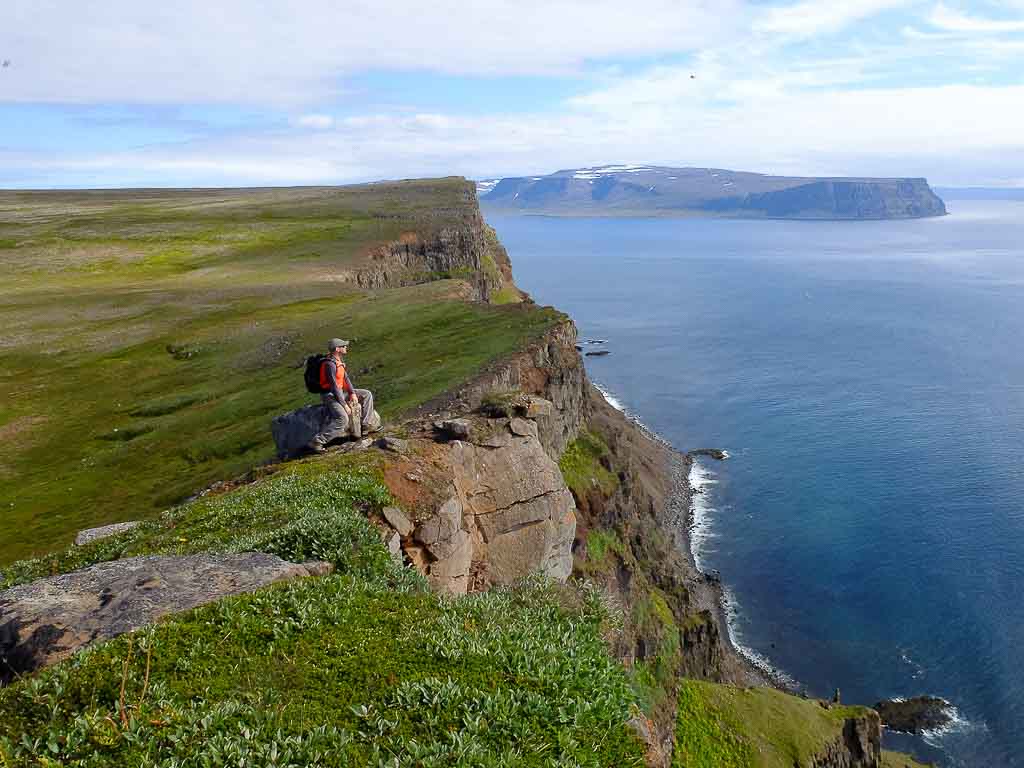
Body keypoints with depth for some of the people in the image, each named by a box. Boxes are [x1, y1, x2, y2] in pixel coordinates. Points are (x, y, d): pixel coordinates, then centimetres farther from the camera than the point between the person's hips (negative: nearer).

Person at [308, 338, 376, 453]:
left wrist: (352, 393, -5)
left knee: (367, 394, 9)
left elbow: (346, 378, 9)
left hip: (340, 392, 10)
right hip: (330, 395, -10)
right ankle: (316, 442, -30)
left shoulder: (339, 360, 7)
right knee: (342, 419, -30)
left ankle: (365, 425, 11)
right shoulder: (330, 364, -23)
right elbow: (334, 386, -25)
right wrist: (344, 404, -23)